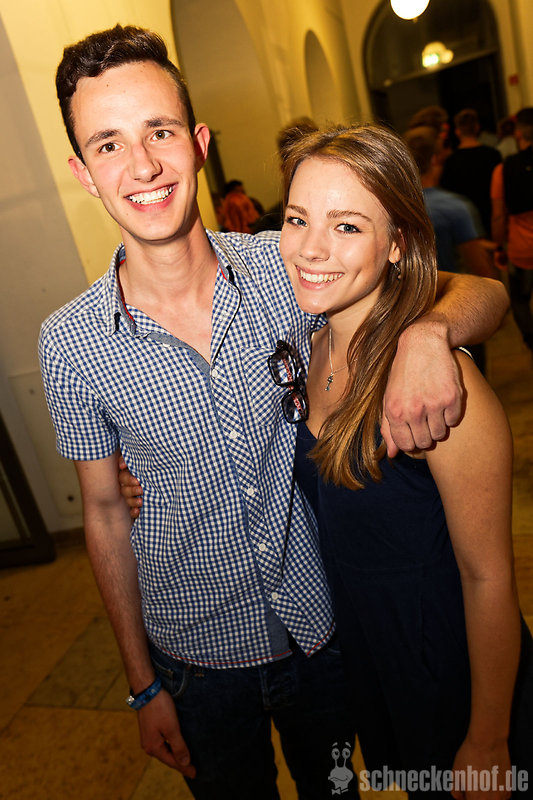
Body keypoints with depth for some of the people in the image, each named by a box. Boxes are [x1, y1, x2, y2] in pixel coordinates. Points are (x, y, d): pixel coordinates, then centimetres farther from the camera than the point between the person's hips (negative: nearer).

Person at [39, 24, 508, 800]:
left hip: (326, 626, 1)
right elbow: (105, 513, -5)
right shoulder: (70, 344, -15)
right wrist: (143, 684, 2)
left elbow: (481, 292, -8)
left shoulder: (287, 269, -15)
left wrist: (427, 332, -33)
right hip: (199, 659, 0)